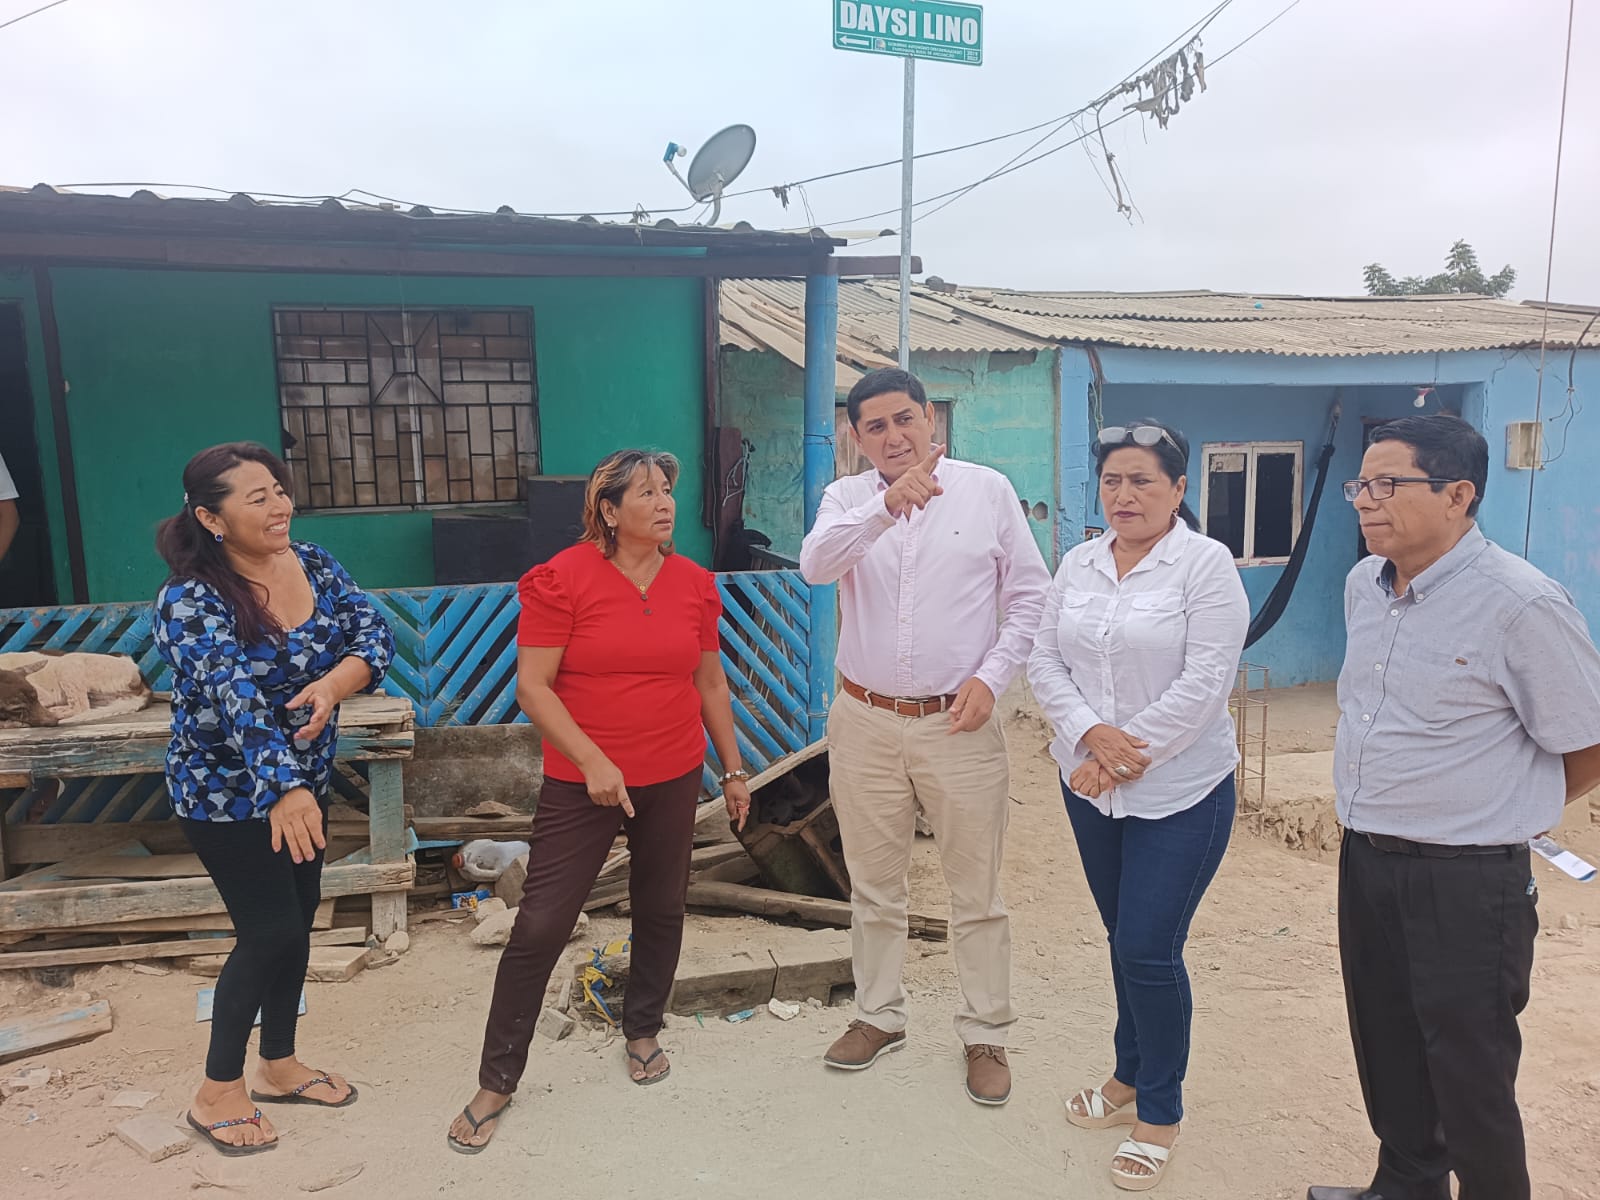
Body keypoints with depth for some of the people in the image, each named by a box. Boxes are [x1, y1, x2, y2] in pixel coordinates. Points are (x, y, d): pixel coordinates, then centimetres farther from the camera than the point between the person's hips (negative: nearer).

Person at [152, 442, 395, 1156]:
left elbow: (374, 634, -9)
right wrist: (283, 787, -49)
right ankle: (218, 1092, 21)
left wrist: (334, 682, -30)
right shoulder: (191, 600, -23)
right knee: (270, 932, -2)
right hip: (226, 795, -6)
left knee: (296, 922, 15)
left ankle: (279, 1066, 35)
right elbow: (234, 697, -36)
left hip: (304, 781, 6)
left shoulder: (314, 564, -4)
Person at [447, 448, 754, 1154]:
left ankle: (642, 1032, 41)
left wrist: (733, 770, 13)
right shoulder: (563, 578, -11)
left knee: (661, 910, 16)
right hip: (581, 782, -4)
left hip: (673, 779, 4)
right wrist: (593, 761, -21)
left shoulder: (695, 583, 2)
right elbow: (532, 687, -13)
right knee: (540, 927, 0)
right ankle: (496, 1081, 17)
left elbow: (711, 683, 11)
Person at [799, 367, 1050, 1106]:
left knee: (977, 894, 8)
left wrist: (991, 676, -10)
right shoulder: (845, 499, 1)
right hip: (865, 722, 2)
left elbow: (1029, 595, 2)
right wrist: (887, 504, -36)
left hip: (959, 723, -1)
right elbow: (815, 564, -21)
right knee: (873, 887, 16)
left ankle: (985, 1034, 25)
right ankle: (878, 1016, 35)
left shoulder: (988, 490, -1)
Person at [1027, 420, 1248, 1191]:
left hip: (1180, 790, -5)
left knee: (1149, 950, -3)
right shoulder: (1078, 564, 6)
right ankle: (1131, 1077, 36)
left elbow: (1206, 680, -16)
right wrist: (1090, 734, -13)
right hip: (1088, 787, 5)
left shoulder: (1206, 563, -9)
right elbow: (1045, 662, 3)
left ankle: (1160, 1113, 18)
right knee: (1124, 942, 17)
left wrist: (1128, 752, -16)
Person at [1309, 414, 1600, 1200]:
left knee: (1469, 1079, 8)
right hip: (1364, 861, 7)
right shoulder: (1363, 585, 4)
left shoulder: (1520, 604, -19)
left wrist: (1499, 812, 2)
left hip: (1464, 880, -7)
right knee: (1386, 1049, 22)